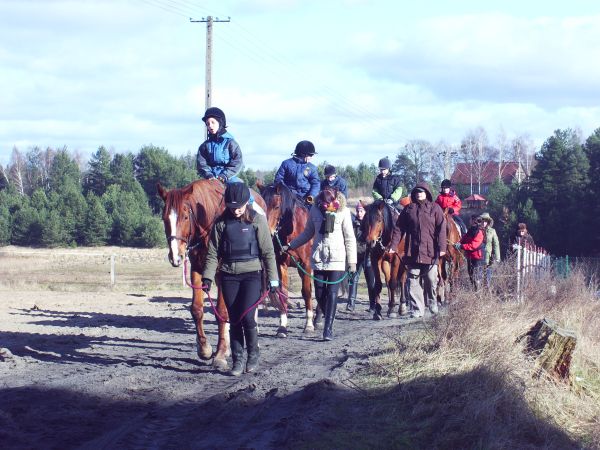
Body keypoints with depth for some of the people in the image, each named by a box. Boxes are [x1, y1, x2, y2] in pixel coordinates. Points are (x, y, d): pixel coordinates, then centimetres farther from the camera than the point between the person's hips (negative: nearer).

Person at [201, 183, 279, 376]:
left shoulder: (257, 220, -4)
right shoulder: (221, 222, 2)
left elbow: (268, 252, -3)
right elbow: (213, 253, 5)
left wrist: (273, 279, -6)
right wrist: (208, 277, -5)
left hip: (251, 274, -3)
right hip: (229, 276, 3)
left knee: (247, 317, -13)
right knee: (234, 320, 4)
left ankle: (253, 354, 9)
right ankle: (237, 360, 14)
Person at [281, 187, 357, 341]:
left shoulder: (343, 212, -6)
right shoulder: (315, 210, 2)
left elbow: (350, 238, -3)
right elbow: (308, 233, 15)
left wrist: (352, 262, -6)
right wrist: (290, 246, 11)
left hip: (337, 259, -3)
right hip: (319, 258, 3)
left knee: (332, 293, -7)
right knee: (319, 294, 5)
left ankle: (328, 328, -4)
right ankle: (329, 319, 27)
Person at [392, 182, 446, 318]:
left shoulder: (435, 208, 4)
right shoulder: (408, 209, 9)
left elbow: (441, 229, -3)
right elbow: (399, 228, 9)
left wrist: (442, 247, -12)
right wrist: (393, 246, 0)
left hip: (430, 251, -2)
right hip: (412, 252, 2)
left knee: (431, 280, 3)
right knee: (414, 281, 1)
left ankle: (433, 305, 25)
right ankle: (417, 310, 5)